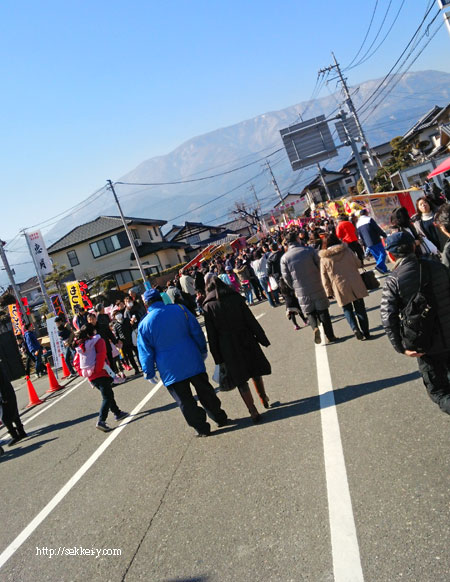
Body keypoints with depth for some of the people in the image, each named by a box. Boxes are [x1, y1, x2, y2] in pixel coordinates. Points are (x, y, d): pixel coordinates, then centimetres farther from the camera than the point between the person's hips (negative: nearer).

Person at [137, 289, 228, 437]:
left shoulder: (144, 324, -7)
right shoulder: (180, 309, -3)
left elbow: (145, 352, -2)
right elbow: (197, 331, 3)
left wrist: (149, 373, 9)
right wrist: (203, 351, 15)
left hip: (171, 371, -2)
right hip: (193, 362, 2)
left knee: (185, 401, 11)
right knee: (205, 391, 18)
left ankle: (201, 427, 17)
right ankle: (220, 418, 29)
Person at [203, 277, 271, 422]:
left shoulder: (208, 307, -4)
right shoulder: (236, 299, -2)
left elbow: (212, 335, -4)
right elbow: (251, 321, -2)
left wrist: (218, 357, 1)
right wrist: (263, 339, 5)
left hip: (227, 347, -2)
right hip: (246, 341, 2)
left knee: (241, 380, 6)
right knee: (255, 372, 20)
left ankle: (253, 411, 6)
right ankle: (264, 399, 36)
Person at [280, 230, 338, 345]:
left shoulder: (284, 258, -5)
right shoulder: (309, 250, -7)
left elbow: (286, 277, -2)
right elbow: (320, 265, -1)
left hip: (301, 291, 1)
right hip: (317, 287, 0)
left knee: (309, 312, 16)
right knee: (323, 311, 11)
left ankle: (315, 327, -10)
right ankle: (330, 336, 15)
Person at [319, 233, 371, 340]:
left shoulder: (324, 259, -5)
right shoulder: (347, 251, -2)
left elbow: (325, 278, -2)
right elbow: (358, 264, 10)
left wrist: (329, 292, 5)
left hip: (341, 289, -1)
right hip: (355, 285, 1)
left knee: (347, 309, 14)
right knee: (360, 309, 11)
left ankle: (355, 328, -7)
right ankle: (366, 333, 14)